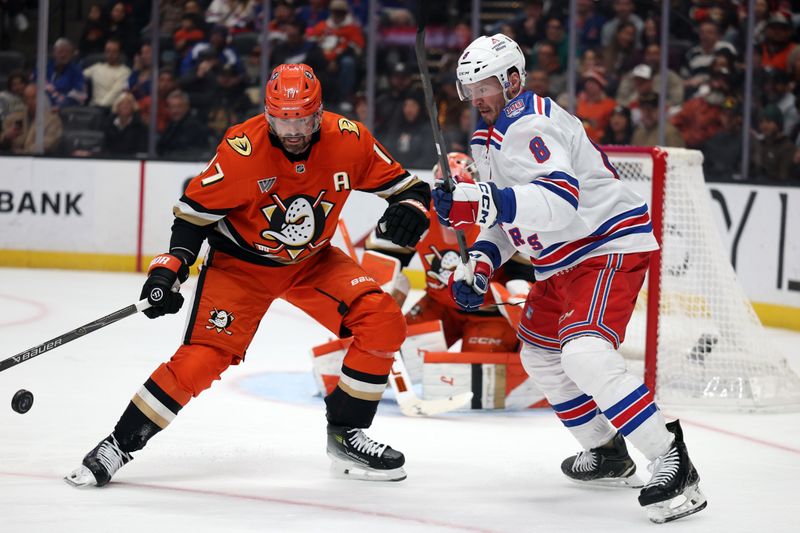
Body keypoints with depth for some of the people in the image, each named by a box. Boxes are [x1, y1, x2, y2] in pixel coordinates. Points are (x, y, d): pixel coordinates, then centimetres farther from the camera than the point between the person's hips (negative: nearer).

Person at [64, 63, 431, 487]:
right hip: (240, 261, -4)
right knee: (204, 354, -18)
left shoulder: (349, 140, -17)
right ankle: (118, 445, -6)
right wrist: (170, 269, -24)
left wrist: (411, 209, -28)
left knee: (383, 323, -14)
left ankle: (345, 435, 2)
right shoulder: (242, 149, -26)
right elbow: (195, 210, -14)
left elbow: (406, 185, -5)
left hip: (312, 261, 4)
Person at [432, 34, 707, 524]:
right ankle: (607, 453, 36)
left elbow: (558, 202, -38)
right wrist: (480, 262, 4)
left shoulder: (530, 125, -21)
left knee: (585, 352, -29)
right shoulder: (492, 134, 13)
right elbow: (507, 215, 21)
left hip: (610, 246, -12)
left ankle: (674, 466, -29)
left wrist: (478, 202, -46)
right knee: (539, 351, 22)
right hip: (564, 260, 12)